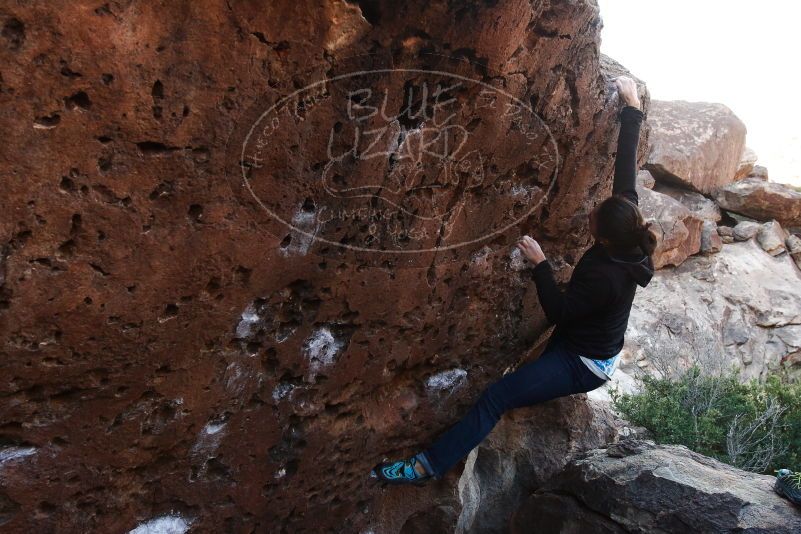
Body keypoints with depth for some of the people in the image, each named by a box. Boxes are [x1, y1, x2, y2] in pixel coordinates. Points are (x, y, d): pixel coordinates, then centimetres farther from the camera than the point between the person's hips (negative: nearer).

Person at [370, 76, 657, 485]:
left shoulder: (605, 277, -34)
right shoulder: (627, 238, -14)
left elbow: (557, 312, -27)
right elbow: (625, 169, -10)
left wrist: (539, 264, -29)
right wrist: (632, 108, -6)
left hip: (584, 365, -9)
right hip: (578, 345, 9)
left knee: (495, 397, -15)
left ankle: (428, 466, -11)